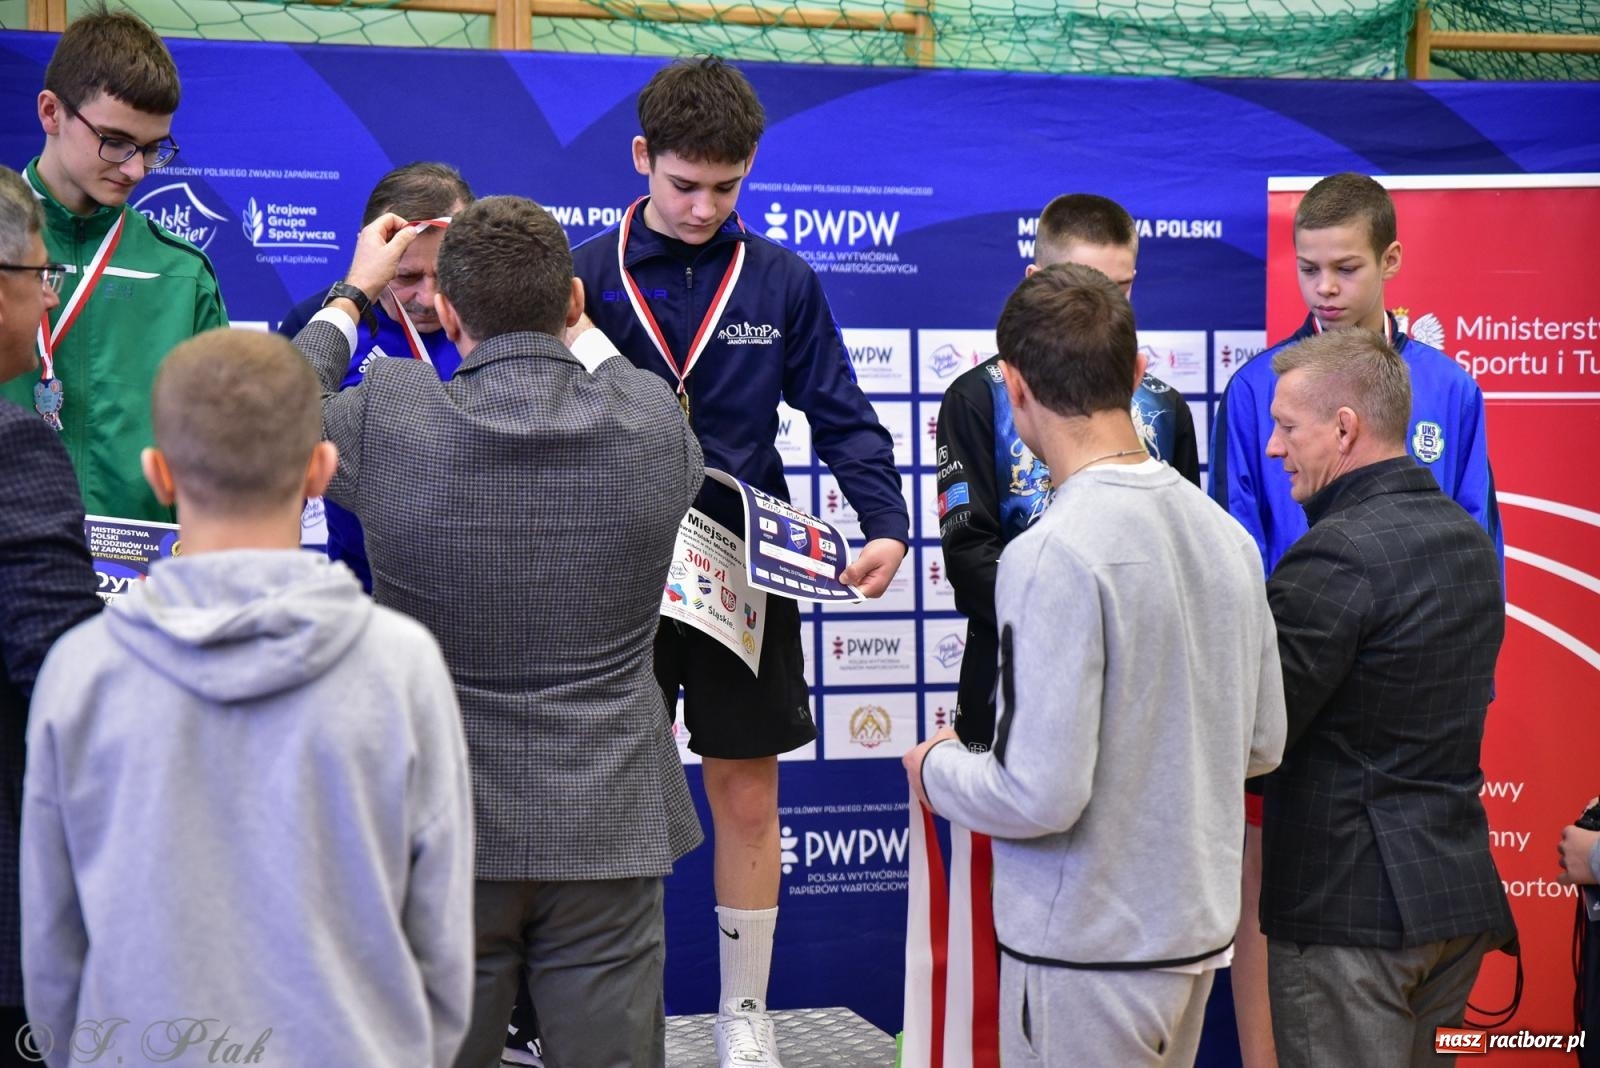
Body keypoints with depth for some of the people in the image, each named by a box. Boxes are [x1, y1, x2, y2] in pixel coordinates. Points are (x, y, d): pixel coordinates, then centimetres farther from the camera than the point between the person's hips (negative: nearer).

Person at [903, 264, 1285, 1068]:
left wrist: (937, 771, -4)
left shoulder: (1054, 555, -22)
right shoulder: (1224, 535, 1)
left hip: (1087, 948, -7)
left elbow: (1041, 795, -23)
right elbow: (1261, 744, 9)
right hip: (1198, 928, 7)